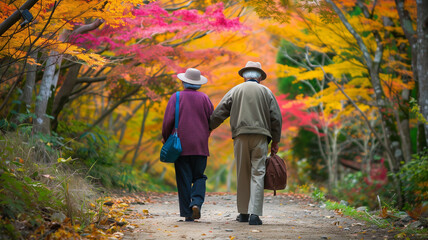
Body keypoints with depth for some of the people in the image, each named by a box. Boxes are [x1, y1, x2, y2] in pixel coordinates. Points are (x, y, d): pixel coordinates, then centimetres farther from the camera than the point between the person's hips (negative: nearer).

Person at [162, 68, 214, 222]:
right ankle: (196, 202, -14)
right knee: (199, 177, 11)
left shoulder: (176, 97, -1)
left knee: (184, 180, 3)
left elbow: (168, 120, -8)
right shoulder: (204, 98, 4)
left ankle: (187, 214, 1)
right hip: (200, 146, 1)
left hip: (181, 145, -1)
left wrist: (165, 137, 8)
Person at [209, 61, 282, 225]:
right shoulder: (266, 92, 10)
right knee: (257, 174, -4)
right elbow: (276, 118, 6)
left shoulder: (235, 90, 10)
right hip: (260, 137, -1)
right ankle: (254, 214, -13)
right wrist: (275, 142, 12)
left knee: (242, 175, 9)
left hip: (240, 137, 1)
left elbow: (218, 114, 6)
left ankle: (244, 213, 15)